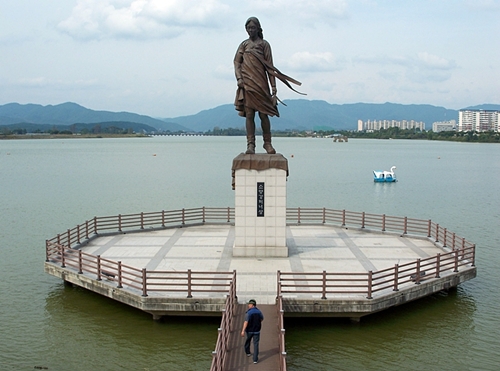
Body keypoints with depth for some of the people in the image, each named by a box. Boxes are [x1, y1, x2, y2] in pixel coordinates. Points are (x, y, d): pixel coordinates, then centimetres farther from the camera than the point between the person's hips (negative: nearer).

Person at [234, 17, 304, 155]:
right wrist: (239, 78, -9)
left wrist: (273, 87, -3)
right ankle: (250, 144, -3)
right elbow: (237, 62, 10)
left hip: (261, 84, -1)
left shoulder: (264, 44, 8)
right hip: (247, 85, 1)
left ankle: (267, 143, 8)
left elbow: (269, 66, 4)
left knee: (263, 115, -3)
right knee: (249, 115, -3)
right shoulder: (243, 45, 15)